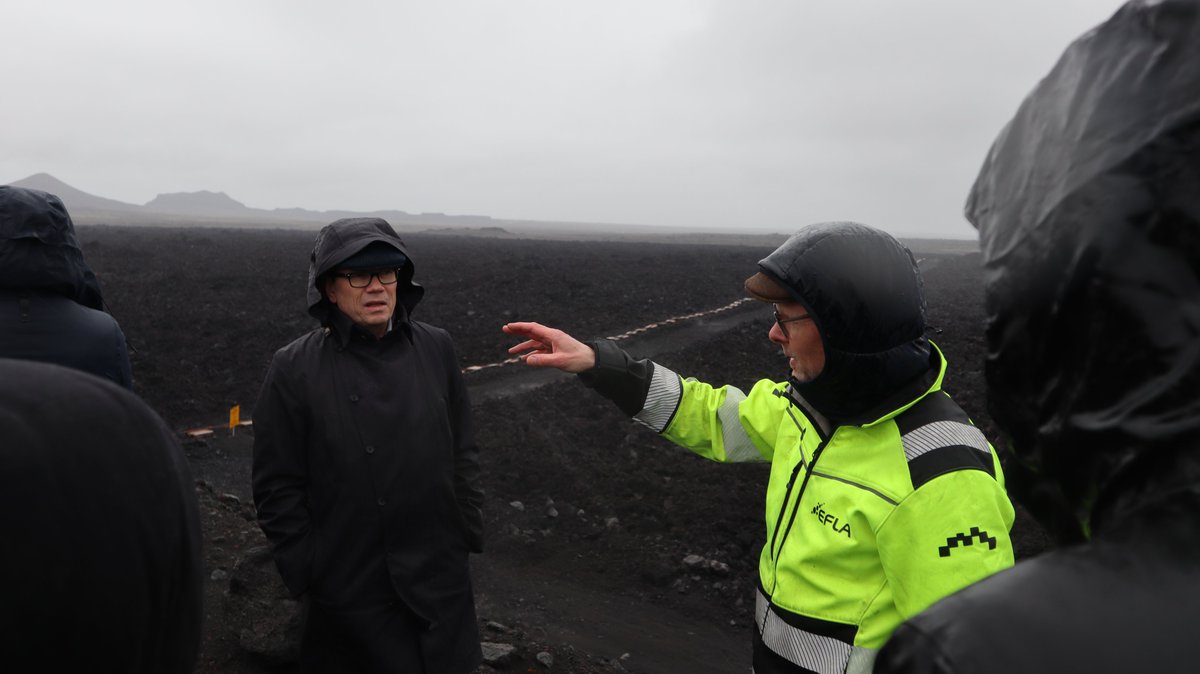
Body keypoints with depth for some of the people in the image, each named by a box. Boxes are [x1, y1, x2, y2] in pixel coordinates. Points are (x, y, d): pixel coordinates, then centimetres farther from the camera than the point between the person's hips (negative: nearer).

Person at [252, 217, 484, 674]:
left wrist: (468, 533, 5)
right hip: (349, 593, -2)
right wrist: (306, 573, -6)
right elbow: (278, 487, -6)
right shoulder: (295, 369, -9)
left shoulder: (435, 349, -1)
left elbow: (462, 451, 6)